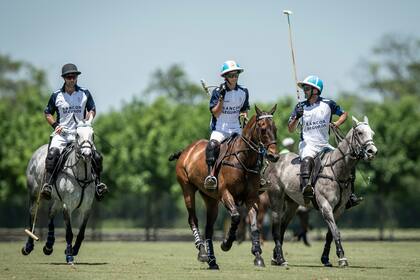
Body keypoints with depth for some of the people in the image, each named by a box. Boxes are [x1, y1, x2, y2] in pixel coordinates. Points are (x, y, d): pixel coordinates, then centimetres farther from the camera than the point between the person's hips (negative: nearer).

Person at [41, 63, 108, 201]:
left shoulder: (85, 93, 6)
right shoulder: (56, 95, 3)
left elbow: (92, 110, 16)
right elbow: (47, 113, 13)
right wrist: (55, 125, -4)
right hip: (61, 133, -2)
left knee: (96, 156, -15)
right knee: (53, 153, -30)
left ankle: (98, 184, 1)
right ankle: (47, 185, -32)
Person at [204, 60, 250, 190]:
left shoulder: (243, 92, 7)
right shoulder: (217, 92, -4)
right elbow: (215, 113, -10)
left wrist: (244, 114, -4)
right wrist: (222, 97, -20)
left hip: (236, 129, 4)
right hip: (220, 129, -4)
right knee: (213, 145, -34)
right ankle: (211, 175, -42)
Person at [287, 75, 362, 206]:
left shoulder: (328, 104, 4)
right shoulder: (301, 106, 5)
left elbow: (344, 114, 16)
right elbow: (290, 129, 6)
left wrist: (336, 124, -3)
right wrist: (297, 117, -14)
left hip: (324, 145, 2)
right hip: (307, 144, -2)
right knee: (307, 159, -36)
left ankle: (349, 194, 1)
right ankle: (306, 186, -53)